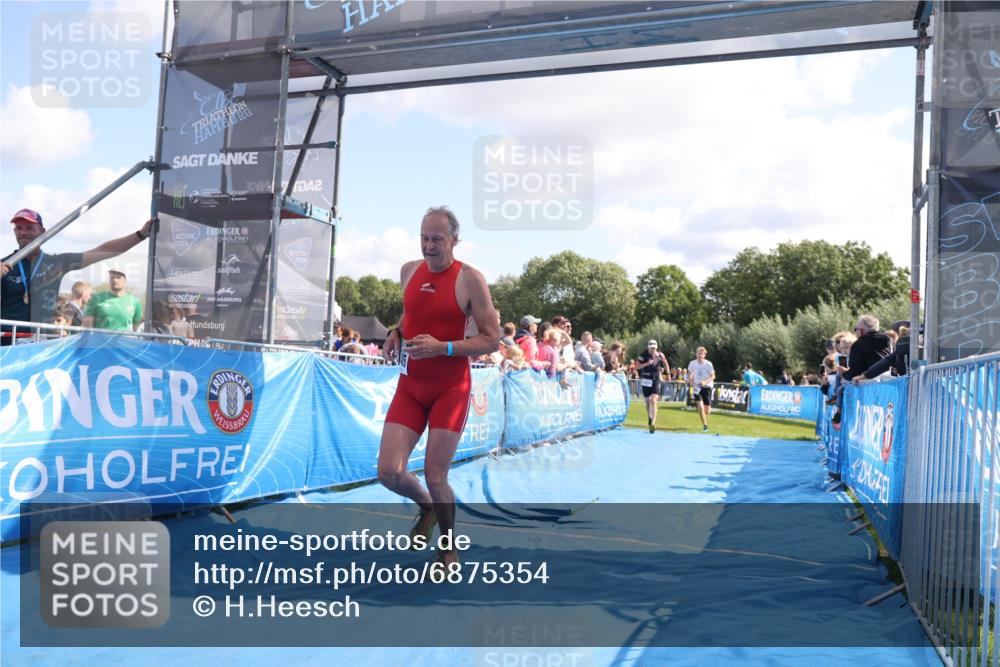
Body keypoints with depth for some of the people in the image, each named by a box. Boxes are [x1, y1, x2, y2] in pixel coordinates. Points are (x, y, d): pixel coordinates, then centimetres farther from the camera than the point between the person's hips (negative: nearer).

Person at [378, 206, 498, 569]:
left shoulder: (470, 279, -11)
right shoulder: (409, 271, 6)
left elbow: (491, 339, -12)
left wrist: (442, 348, -23)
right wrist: (396, 333, 3)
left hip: (450, 390, -5)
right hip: (410, 386, 5)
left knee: (435, 477, -4)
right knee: (389, 473, -3)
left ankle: (448, 546, 23)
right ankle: (426, 508, 31)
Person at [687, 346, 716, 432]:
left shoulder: (708, 364, -12)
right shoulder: (692, 363, -5)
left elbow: (713, 376, -9)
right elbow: (690, 374, 10)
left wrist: (705, 382, -26)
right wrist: (690, 381, -9)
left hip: (707, 387, -1)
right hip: (697, 387, 1)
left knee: (707, 411, 1)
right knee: (700, 406, -18)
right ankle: (705, 425, -7)